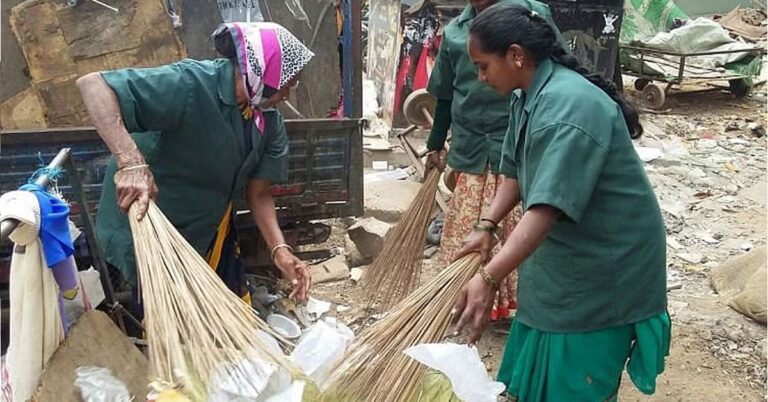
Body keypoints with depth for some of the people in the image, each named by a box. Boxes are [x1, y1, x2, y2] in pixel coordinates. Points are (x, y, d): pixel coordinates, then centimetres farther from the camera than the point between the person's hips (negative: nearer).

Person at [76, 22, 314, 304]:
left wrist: (280, 250, -22)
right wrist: (131, 162, -49)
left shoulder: (269, 122, -10)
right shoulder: (190, 85, -31)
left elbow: (258, 194, -7)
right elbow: (93, 85, -36)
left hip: (211, 227, 7)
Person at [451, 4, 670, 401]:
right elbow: (516, 173, 12)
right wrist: (487, 227, 1)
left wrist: (488, 277, -41)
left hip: (606, 263, -9)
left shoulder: (567, 106, -28)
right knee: (538, 370, 20)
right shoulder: (526, 97, 3)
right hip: (562, 254, 9)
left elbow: (547, 208, -37)